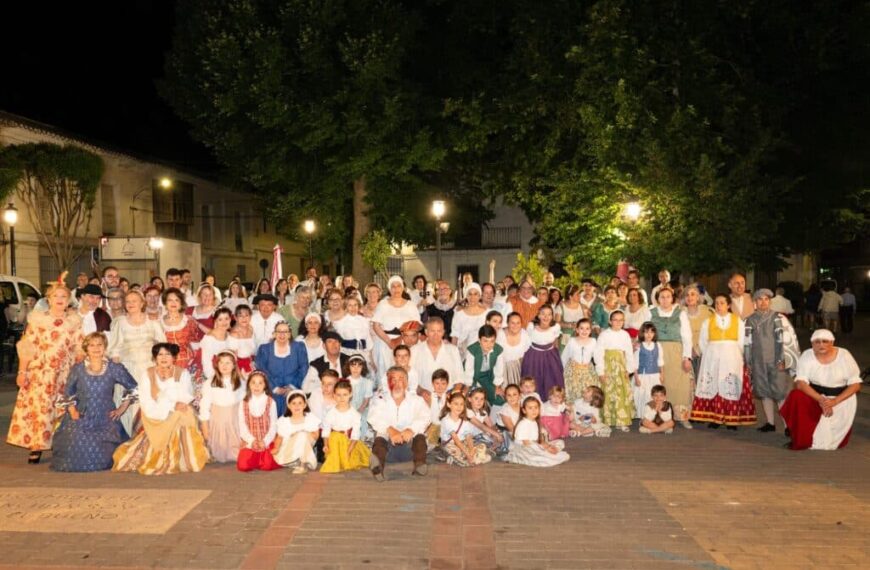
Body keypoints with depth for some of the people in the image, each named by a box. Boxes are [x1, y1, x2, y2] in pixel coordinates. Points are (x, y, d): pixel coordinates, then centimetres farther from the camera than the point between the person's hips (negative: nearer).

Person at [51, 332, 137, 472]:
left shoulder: (114, 369, -1)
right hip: (81, 419, 1)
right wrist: (72, 409, -2)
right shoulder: (77, 369, 3)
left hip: (106, 421, -1)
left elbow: (133, 388, 8)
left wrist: (122, 408, 5)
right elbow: (68, 392, 13)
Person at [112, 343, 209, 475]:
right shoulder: (147, 375, -3)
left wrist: (170, 379, -15)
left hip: (179, 421, 1)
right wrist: (172, 406, -15)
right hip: (155, 422, -1)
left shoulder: (183, 374, -1)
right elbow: (148, 406, -11)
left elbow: (184, 400, -15)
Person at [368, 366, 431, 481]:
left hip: (410, 442, 1)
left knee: (420, 437, -28)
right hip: (388, 444, 0)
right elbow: (374, 418, -8)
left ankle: (419, 464, -52)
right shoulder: (381, 401, 14)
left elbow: (424, 418, -6)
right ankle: (378, 466, -60)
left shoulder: (416, 400, 14)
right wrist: (390, 430, -30)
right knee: (379, 439, -31)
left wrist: (411, 429, -30)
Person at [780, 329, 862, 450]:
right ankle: (800, 441, -13)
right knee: (796, 397, -30)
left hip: (841, 397, -1)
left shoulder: (844, 355, -11)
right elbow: (800, 383, -16)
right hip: (815, 395, 1)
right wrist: (820, 399, -31)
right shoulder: (807, 356, -9)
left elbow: (855, 384, -8)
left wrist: (835, 401, -22)